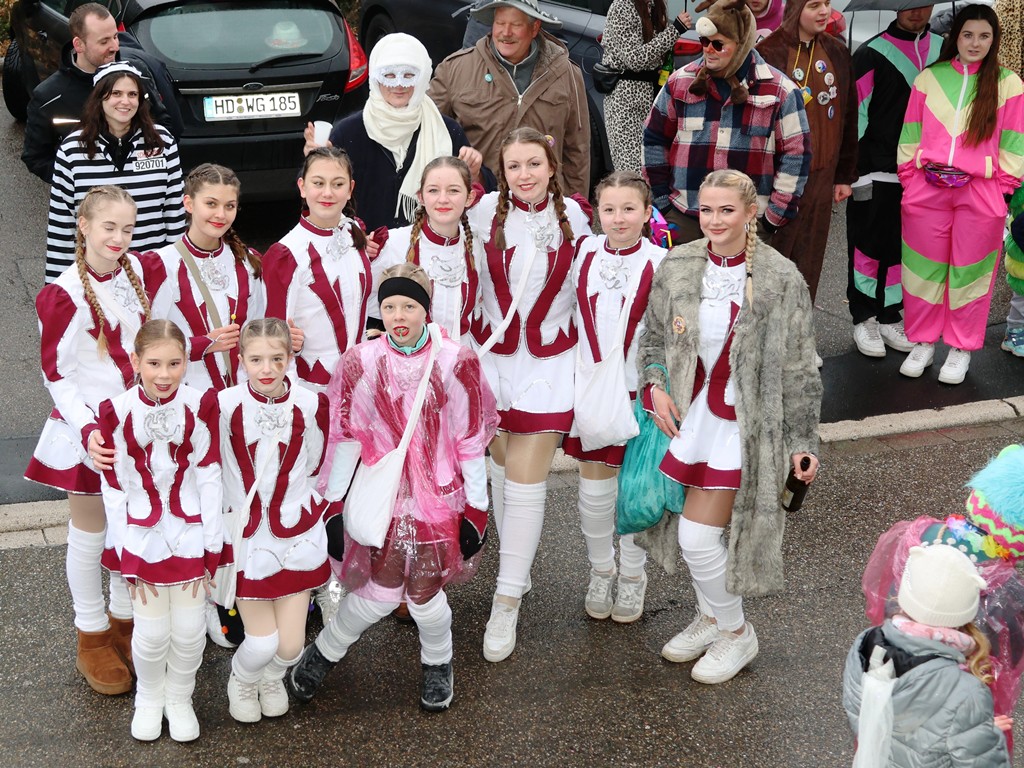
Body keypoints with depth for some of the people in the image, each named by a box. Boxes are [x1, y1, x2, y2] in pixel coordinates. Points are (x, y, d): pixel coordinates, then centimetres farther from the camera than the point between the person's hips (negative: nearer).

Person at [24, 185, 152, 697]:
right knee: (90, 534, 8)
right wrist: (88, 431, -23)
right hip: (87, 428, -5)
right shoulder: (63, 296, -16)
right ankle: (92, 640, 24)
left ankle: (125, 622, 33)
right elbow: (56, 375, -12)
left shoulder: (136, 273, 0)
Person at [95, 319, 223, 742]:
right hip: (143, 537, 0)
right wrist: (125, 552, -4)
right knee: (152, 632, 3)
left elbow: (209, 478, -6)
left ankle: (180, 698, 32)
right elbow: (114, 488, -3)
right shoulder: (116, 412, -9)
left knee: (190, 629, 5)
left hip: (190, 534, 0)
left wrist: (210, 547, -5)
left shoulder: (201, 405, -9)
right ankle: (149, 698, 32)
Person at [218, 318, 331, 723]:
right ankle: (241, 680, 33)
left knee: (290, 646, 3)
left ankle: (272, 677, 40)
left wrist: (300, 514, 8)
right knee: (262, 642, -3)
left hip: (296, 538, 2)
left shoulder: (310, 404, -7)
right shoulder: (225, 405, -12)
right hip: (246, 537, -1)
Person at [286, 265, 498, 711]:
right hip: (384, 494, 0)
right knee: (382, 591, -3)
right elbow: (345, 437, -1)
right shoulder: (362, 362, -7)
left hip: (439, 493, 0)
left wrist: (477, 506, -1)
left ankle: (437, 663, 34)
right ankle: (324, 652, 25)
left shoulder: (455, 362, -9)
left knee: (424, 591, 3)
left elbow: (470, 440, -3)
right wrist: (333, 503, 0)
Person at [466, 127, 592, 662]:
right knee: (503, 464, 15)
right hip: (493, 354, 1)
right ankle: (516, 569, 36)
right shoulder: (484, 211, -8)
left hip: (549, 362, -1)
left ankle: (507, 604, 4)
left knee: (525, 480, -4)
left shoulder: (574, 215, -4)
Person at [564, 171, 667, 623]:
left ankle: (632, 578, 29)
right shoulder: (581, 252, -1)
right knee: (594, 488, 8)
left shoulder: (660, 263, -9)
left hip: (639, 390, -2)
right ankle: (600, 573, 29)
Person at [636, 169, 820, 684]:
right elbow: (653, 336, 13)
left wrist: (802, 441, -2)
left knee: (699, 537, -7)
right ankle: (710, 617, 38)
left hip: (744, 423, -4)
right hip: (690, 412, 5)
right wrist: (655, 385, -4)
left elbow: (797, 371, -5)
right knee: (693, 533, 11)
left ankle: (736, 633, 18)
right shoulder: (677, 266, -1)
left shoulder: (781, 280, -11)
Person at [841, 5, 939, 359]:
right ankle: (864, 320, 13)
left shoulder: (943, 51, 10)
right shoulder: (871, 54, -6)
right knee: (869, 245, 2)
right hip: (875, 173, -4)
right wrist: (856, 171, -11)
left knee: (904, 248, 10)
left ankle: (890, 317, 21)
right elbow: (854, 115, -7)